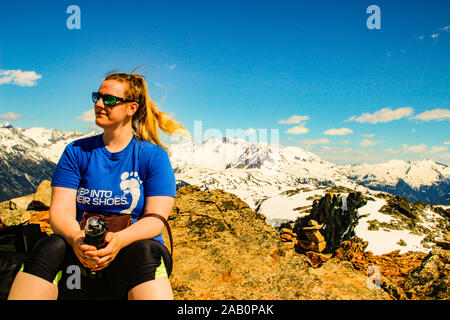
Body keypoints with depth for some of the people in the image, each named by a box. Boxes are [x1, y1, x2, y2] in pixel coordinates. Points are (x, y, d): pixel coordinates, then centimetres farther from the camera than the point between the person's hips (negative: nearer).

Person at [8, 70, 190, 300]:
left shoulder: (154, 155, 3)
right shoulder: (76, 152, 10)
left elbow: (156, 219, -5)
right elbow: (60, 210, 0)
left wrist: (119, 239, -27)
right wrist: (75, 238, -24)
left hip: (134, 243, -2)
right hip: (81, 250, 2)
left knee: (142, 253, -37)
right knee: (49, 249, -30)